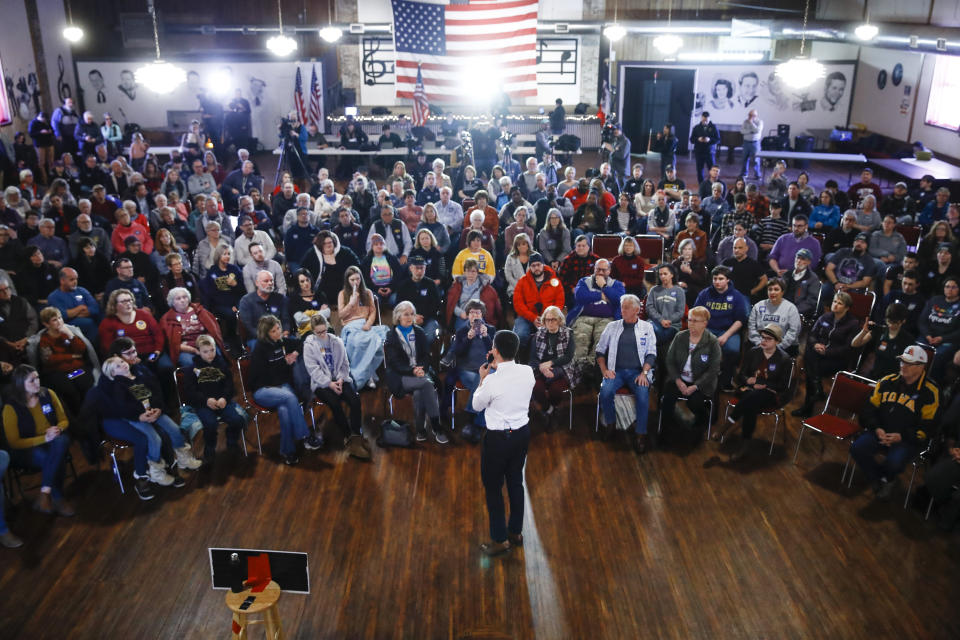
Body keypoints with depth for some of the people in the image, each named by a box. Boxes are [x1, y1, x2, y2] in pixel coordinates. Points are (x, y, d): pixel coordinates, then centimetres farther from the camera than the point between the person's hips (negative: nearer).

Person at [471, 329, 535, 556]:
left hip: (498, 438, -6)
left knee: (493, 487, 10)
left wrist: (483, 378, 5)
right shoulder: (527, 372, -8)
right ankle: (516, 532, 35)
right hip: (522, 433, 6)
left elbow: (476, 405, -5)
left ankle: (500, 539, 19)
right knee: (516, 481, 20)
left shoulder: (492, 381, -24)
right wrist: (499, 367, 10)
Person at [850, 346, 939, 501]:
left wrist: (902, 436, -16)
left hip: (908, 440, -4)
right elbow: (870, 409, 9)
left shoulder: (930, 392, -6)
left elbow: (928, 426, -6)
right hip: (880, 433, 4)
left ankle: (887, 478, 9)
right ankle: (879, 481, 6)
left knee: (894, 463, -31)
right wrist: (877, 429, -8)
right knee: (857, 448, -22)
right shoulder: (887, 382, 6)